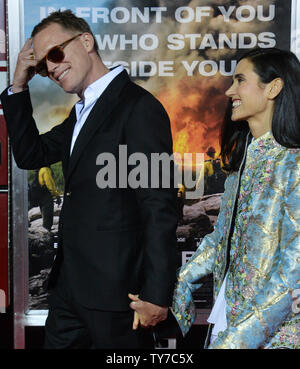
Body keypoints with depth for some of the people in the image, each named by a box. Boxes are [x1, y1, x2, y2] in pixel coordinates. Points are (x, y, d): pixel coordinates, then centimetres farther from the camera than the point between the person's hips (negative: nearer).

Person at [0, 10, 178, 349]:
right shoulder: (82, 111, 14)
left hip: (116, 292, -8)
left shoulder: (139, 107, -14)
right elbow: (30, 155, 18)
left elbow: (160, 208, -19)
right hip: (69, 285, 8)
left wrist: (156, 294, -20)